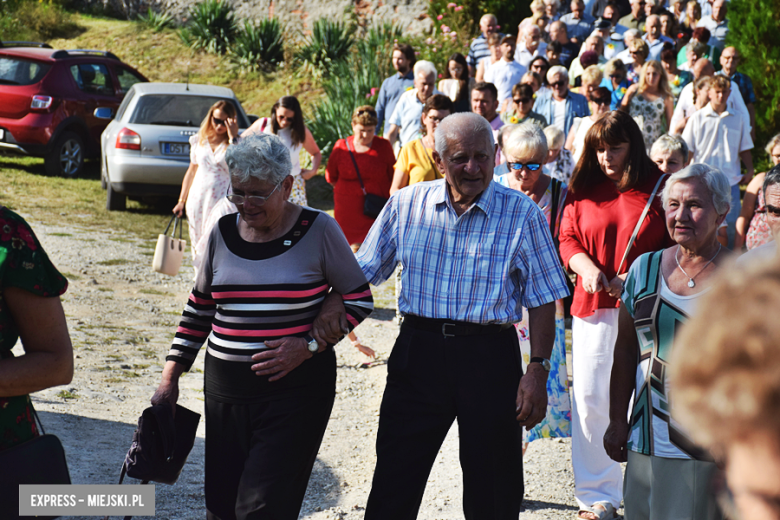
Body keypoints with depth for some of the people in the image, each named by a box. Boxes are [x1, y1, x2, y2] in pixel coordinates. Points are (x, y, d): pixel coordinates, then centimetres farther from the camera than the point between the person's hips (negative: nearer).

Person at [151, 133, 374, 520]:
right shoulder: (223, 233, 8)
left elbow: (359, 299, 1)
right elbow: (199, 308, 17)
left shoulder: (317, 230, -3)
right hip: (225, 390, 4)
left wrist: (309, 345, -12)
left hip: (295, 390, -4)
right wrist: (171, 376, 13)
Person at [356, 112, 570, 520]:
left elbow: (542, 299, -2)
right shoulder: (406, 204, 3)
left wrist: (537, 370, -8)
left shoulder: (522, 214, -4)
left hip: (489, 353, -2)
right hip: (419, 346, 2)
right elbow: (362, 273, 11)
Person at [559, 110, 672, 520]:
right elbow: (568, 239, 8)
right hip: (594, 306, 3)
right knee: (590, 399, 3)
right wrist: (586, 268, -12)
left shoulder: (659, 188, 0)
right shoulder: (583, 188, 8)